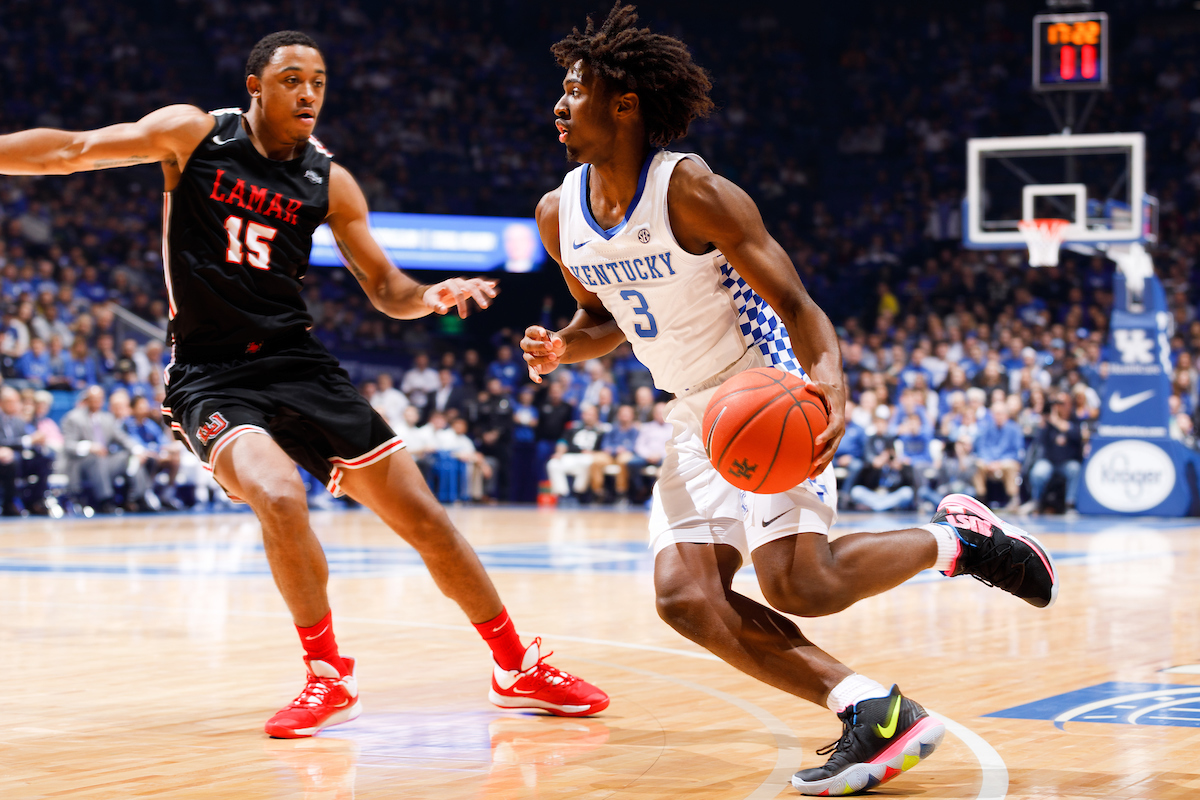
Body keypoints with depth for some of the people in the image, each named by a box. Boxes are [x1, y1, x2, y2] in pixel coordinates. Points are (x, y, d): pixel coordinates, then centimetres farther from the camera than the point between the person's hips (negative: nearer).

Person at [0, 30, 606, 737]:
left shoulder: (328, 182, 5)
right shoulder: (195, 134, -3)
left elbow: (385, 287, 9)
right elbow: (73, 151, -6)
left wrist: (431, 297, -12)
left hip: (299, 362, 4)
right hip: (210, 374, -3)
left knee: (421, 514, 1)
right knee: (281, 498, -32)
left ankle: (518, 670, 17)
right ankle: (329, 678, -11)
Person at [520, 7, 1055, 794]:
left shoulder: (690, 191, -19)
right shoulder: (560, 214, 3)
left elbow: (794, 303, -20)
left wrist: (830, 380, -40)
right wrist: (561, 347, -4)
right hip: (698, 414, 7)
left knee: (798, 582, -23)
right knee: (685, 596, -12)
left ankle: (956, 536, 5)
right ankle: (874, 713, -12)